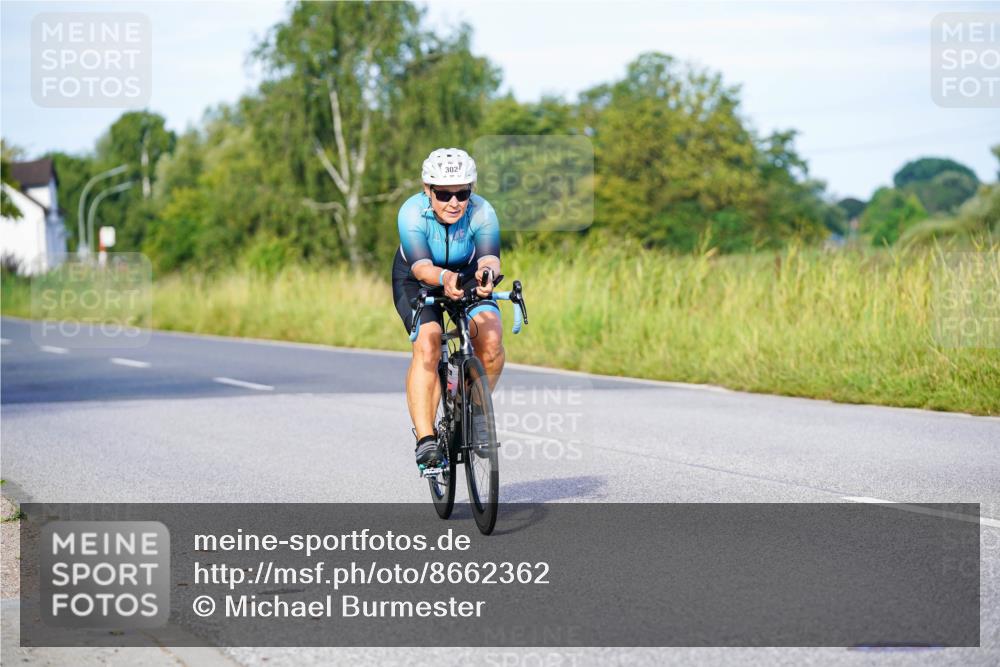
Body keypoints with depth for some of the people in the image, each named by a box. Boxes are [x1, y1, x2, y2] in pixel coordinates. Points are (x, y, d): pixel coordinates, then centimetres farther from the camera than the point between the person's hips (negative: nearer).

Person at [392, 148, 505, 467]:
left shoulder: (482, 213, -27)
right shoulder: (412, 213, -31)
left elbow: (489, 258, -39)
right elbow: (421, 267, -40)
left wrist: (486, 275, -64)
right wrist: (445, 279, -62)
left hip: (467, 276, 2)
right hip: (416, 280, -2)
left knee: (490, 339, -23)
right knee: (427, 346, -27)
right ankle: (425, 438, -25)